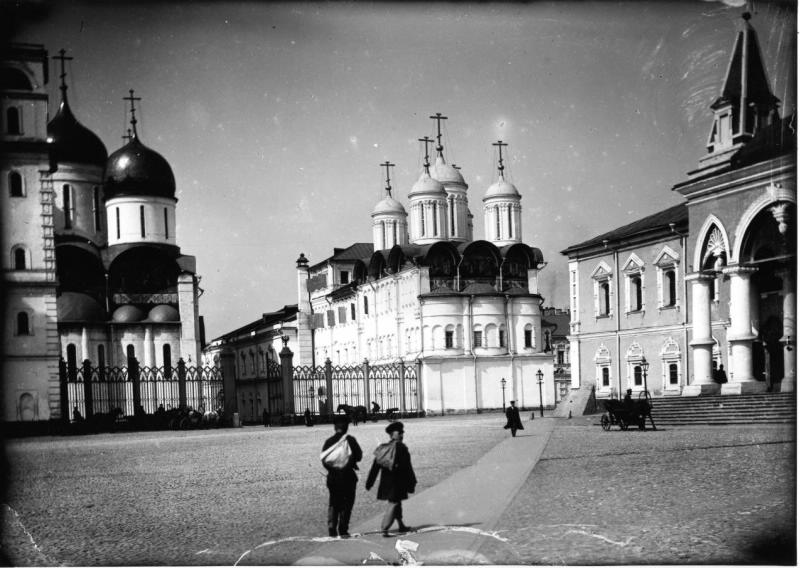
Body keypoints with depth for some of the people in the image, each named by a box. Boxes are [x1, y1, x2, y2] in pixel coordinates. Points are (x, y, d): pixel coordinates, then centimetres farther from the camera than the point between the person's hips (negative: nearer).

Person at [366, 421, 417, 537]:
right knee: (393, 504, -3)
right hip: (398, 482, -6)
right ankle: (384, 529, -13)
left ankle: (401, 526, 33)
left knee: (397, 502, 21)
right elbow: (407, 467, -12)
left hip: (386, 482, 7)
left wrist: (369, 482, 8)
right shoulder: (401, 448, -13)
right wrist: (412, 482, -5)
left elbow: (375, 466, 4)